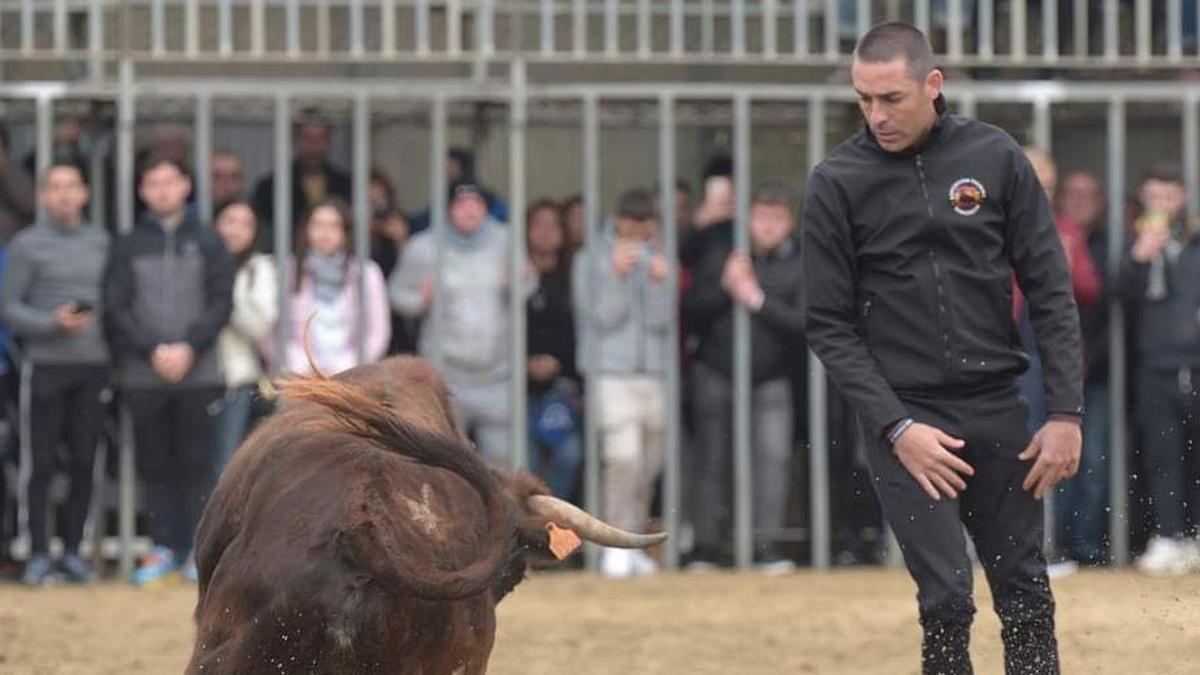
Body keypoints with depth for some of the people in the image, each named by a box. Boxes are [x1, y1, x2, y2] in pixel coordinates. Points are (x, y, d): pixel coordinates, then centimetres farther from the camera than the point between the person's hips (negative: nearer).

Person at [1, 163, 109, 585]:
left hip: (93, 364, 3)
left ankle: (73, 550, 11)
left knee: (84, 461, 3)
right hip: (46, 364, -3)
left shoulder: (101, 242, 12)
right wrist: (53, 322, -16)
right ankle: (39, 553, 2)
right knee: (42, 462, -3)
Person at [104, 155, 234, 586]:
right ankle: (162, 547, 7)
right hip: (143, 373, 1)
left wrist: (189, 347, -10)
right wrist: (153, 350, -11)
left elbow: (221, 302, 2)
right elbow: (116, 308, 1)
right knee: (154, 464, 2)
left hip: (198, 370, -1)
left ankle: (196, 549, 3)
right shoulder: (128, 246, 7)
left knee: (196, 462, -1)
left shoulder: (207, 243, 7)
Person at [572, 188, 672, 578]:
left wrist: (660, 282, -15)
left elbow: (662, 320, 1)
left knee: (647, 465, 6)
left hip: (653, 371, 4)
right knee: (623, 459, -17)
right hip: (611, 371, -4)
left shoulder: (656, 256, 10)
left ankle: (632, 545, 14)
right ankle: (616, 547, -16)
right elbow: (603, 317, -8)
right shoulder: (591, 258, 1)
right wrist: (617, 275, -21)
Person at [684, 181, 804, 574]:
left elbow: (804, 324, -10)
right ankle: (705, 545, 11)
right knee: (711, 459, 4)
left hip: (770, 379, -1)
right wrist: (725, 288, -14)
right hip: (716, 375, 1)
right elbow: (691, 310, 1)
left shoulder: (799, 264, -2)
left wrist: (758, 301, -17)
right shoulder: (721, 256, 2)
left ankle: (767, 544, -11)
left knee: (773, 454, -14)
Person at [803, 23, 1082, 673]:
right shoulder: (836, 182, -4)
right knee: (946, 596, -11)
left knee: (1026, 593, 6)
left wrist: (1066, 412, -2)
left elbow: (1050, 293, 4)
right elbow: (829, 326, -2)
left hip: (997, 409, 2)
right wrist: (894, 427, -11)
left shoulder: (995, 157, 1)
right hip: (904, 415, -2)